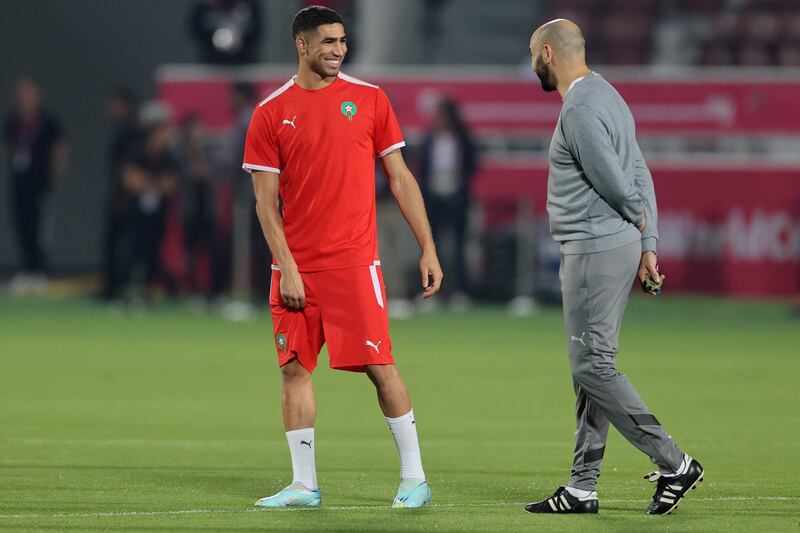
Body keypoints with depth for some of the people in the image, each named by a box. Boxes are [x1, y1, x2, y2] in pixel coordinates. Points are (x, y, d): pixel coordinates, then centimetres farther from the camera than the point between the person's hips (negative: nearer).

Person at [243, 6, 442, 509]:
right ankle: (304, 485, 10)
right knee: (295, 369, 2)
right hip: (296, 267, 1)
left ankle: (414, 478, 3)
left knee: (380, 367, -5)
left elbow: (400, 178, 7)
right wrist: (287, 269, -7)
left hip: (354, 262, -1)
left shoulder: (369, 99, 4)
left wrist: (429, 249, 2)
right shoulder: (271, 113, 3)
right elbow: (266, 200, 2)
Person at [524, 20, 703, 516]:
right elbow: (640, 175, 16)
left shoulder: (580, 110, -17)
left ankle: (674, 463, -8)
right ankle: (583, 488, 13)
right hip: (622, 243, 10)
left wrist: (638, 218, 3)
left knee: (593, 366, -8)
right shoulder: (606, 95, 16)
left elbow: (616, 182, -18)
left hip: (595, 250, -10)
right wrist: (648, 245, 14)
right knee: (592, 367, 11)